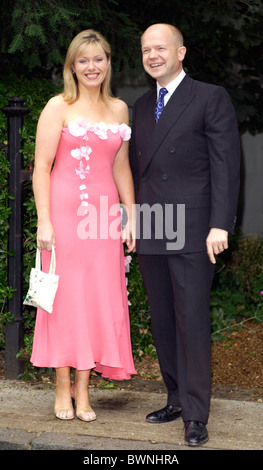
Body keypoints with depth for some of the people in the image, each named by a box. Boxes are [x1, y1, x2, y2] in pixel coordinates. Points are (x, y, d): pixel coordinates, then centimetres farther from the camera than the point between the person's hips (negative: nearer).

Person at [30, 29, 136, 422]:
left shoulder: (119, 109, 13)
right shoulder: (59, 107, -1)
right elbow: (42, 166, -5)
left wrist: (131, 217, 10)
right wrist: (44, 222, -12)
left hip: (105, 214, 4)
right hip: (65, 211, -4)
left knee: (100, 298, 3)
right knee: (65, 296, 0)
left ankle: (83, 388, 12)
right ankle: (63, 388, 9)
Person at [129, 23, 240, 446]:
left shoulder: (211, 98, -1)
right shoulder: (142, 106, 18)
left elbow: (226, 165, -7)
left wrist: (220, 225, -15)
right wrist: (132, 222, 12)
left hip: (191, 233, -6)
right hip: (150, 234, 6)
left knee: (192, 322, -5)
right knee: (162, 322, 10)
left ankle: (196, 415, 1)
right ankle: (177, 399, 21)